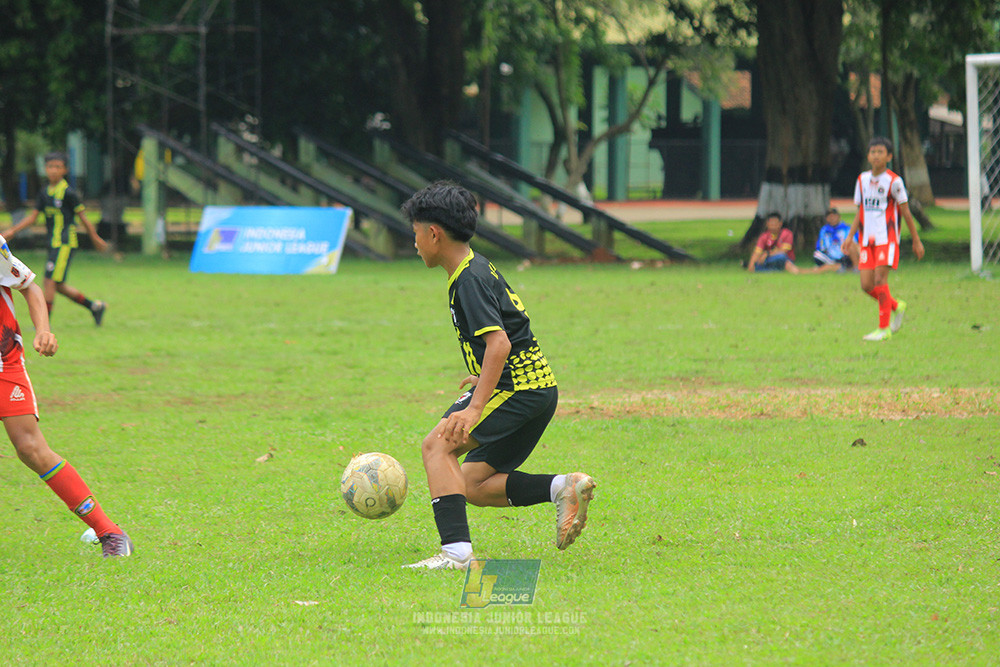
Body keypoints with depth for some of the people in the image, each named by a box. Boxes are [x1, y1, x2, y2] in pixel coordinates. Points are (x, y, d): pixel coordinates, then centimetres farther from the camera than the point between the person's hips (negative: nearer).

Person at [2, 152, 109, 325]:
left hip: (66, 243, -8)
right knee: (59, 286, 11)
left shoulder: (68, 193, -10)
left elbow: (82, 217, -4)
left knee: (50, 280, -12)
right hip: (54, 244, 8)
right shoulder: (45, 193, 10)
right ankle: (95, 307, 25)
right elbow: (32, 217, 15)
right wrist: (12, 231, 6)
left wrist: (96, 239, 3)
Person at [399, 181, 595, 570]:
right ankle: (564, 488, 1)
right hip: (537, 387, 10)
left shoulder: (469, 280, -15)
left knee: (437, 445, -17)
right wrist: (485, 378, 42)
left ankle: (456, 549, -27)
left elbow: (499, 343, -26)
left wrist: (476, 408, -33)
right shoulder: (477, 268, 16)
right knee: (474, 486, 10)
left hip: (519, 388, -10)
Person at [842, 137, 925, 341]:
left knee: (880, 280, -15)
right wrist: (849, 237, 7)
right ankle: (896, 307, 25)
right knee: (867, 285, -1)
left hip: (887, 239, -6)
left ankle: (884, 328, -10)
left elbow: (905, 213, 0)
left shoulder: (894, 181, -5)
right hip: (867, 240, 6)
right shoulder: (862, 180, 11)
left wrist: (916, 241, 2)